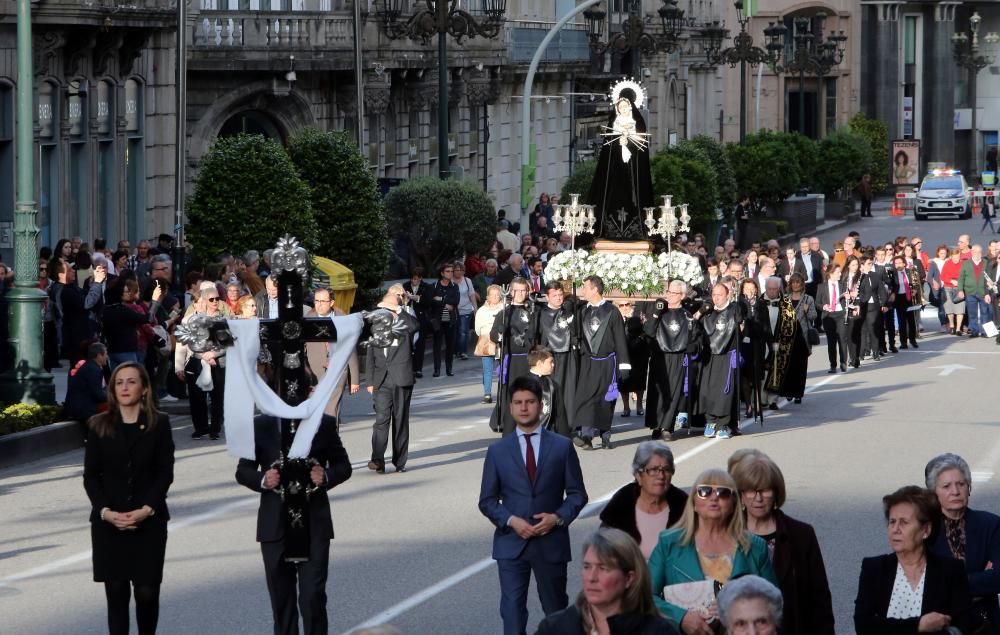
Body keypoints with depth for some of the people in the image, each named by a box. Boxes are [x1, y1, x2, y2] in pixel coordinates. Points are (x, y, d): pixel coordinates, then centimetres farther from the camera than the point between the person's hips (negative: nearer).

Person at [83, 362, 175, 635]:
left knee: (147, 592, -4)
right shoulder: (99, 426, 5)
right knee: (116, 592, -1)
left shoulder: (159, 424, 3)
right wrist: (105, 511, -11)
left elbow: (165, 473, 0)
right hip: (108, 522, 1)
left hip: (149, 521, -1)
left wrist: (147, 509, -13)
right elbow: (90, 476, 4)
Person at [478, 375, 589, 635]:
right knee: (512, 609, -6)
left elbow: (577, 494, 5)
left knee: (556, 610, 11)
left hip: (551, 542, 0)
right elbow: (487, 501, 6)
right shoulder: (497, 451, 5)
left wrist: (558, 517, -13)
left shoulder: (562, 447, 3)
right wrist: (510, 521, -12)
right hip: (511, 543, 0)